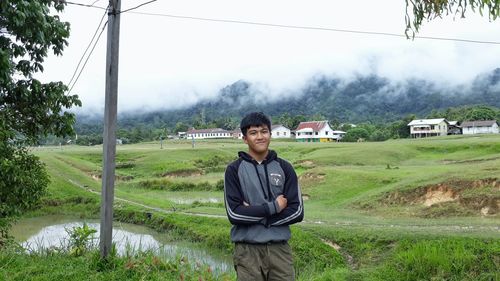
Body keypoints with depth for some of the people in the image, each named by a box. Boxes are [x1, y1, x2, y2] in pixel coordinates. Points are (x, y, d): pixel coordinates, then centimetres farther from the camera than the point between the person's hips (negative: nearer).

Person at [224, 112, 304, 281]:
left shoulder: (284, 168, 5)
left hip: (279, 248, 2)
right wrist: (273, 207, -12)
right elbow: (234, 214, -11)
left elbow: (297, 211, -2)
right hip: (248, 251, -2)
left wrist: (254, 215, -11)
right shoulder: (234, 170, -2)